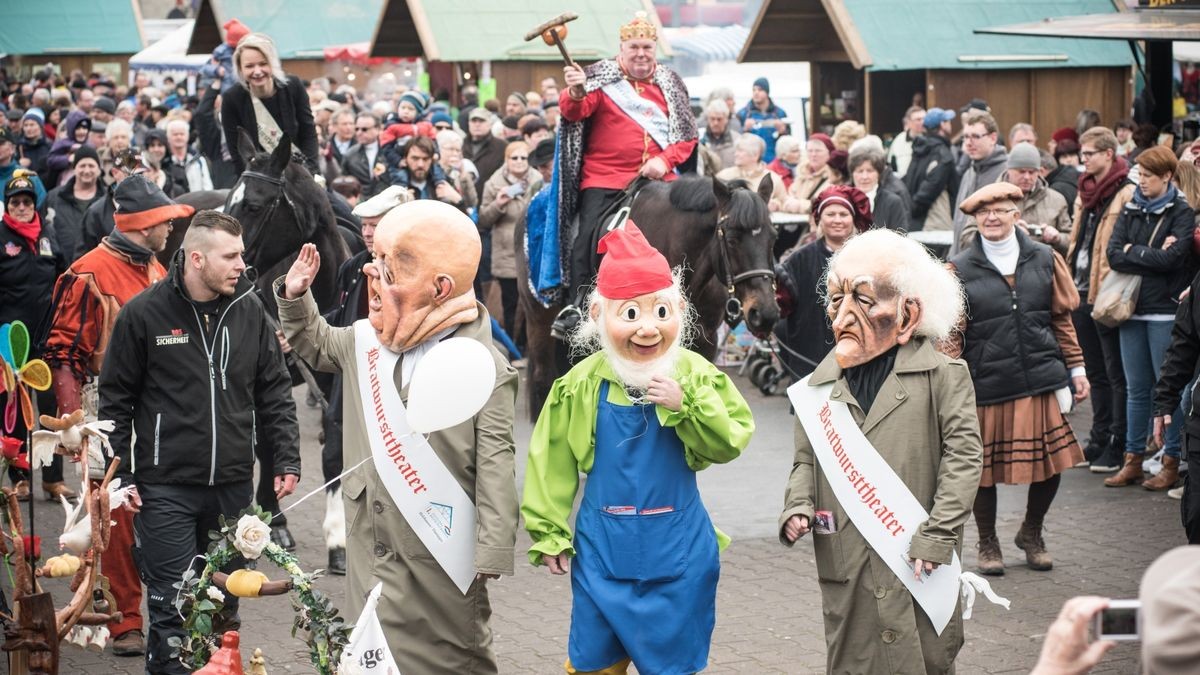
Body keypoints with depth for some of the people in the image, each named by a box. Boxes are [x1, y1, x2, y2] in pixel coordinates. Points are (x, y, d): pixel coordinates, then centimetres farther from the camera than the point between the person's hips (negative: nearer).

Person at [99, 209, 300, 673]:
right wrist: (119, 474, -4)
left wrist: (288, 459, 5)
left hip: (234, 484, 4)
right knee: (172, 605, -4)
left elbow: (275, 391, 11)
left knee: (226, 601, 11)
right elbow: (115, 399, 0)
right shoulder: (143, 314, -6)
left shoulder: (249, 309, 4)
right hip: (165, 490, -4)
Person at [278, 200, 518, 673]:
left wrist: (491, 558, -19)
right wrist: (295, 297, 8)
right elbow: (316, 345, 26)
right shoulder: (365, 340, 4)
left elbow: (495, 469, -16)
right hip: (373, 555, 6)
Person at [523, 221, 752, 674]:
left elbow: (730, 443, -11)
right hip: (602, 551, 1)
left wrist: (687, 404, -25)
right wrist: (548, 532, 3)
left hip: (678, 552, -1)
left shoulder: (698, 377, -9)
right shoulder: (581, 385, -7)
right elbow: (552, 461, 1)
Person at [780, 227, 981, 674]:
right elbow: (806, 459, 17)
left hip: (915, 562, -3)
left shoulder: (942, 374, -3)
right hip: (846, 562, 4)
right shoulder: (821, 383, 11)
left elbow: (963, 455, -7)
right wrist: (797, 506, -3)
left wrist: (938, 535, -14)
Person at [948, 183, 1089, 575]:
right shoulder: (960, 270, 1)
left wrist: (1076, 369, 10)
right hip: (985, 384, -2)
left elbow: (1061, 319, 13)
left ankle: (1032, 534, 29)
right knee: (984, 468, 3)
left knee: (1052, 461, 4)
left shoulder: (1045, 260, 7)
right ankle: (987, 545, 25)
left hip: (1041, 379, 2)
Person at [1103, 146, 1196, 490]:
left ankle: (1171, 462, 5)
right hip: (1132, 308, 5)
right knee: (1136, 388, 10)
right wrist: (1152, 257, -11)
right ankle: (1132, 460, 15)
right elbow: (1113, 255, 0)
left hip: (1165, 310, -5)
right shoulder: (1131, 210, 11)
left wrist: (1132, 251, -6)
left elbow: (1171, 258, -17)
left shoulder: (1183, 212, -5)